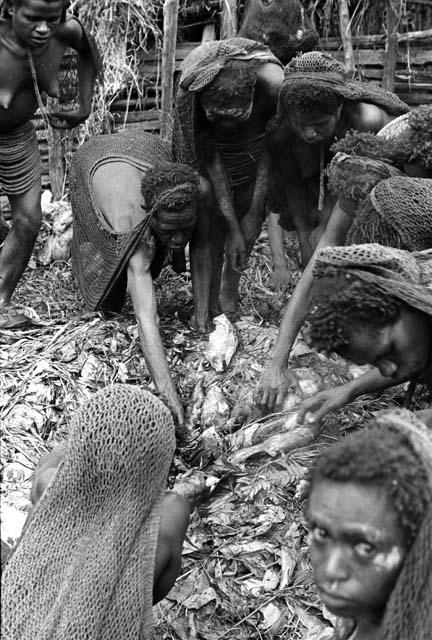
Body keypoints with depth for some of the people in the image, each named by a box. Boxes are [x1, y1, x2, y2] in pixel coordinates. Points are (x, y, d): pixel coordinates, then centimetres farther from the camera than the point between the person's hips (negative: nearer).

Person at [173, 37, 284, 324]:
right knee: (215, 218, -13)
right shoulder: (190, 96, -38)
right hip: (211, 144, -1)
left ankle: (230, 290, 10)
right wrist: (234, 228, -27)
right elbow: (211, 160, -29)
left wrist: (254, 212, -20)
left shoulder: (272, 84, -39)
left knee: (250, 215, -9)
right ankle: (207, 303, -5)